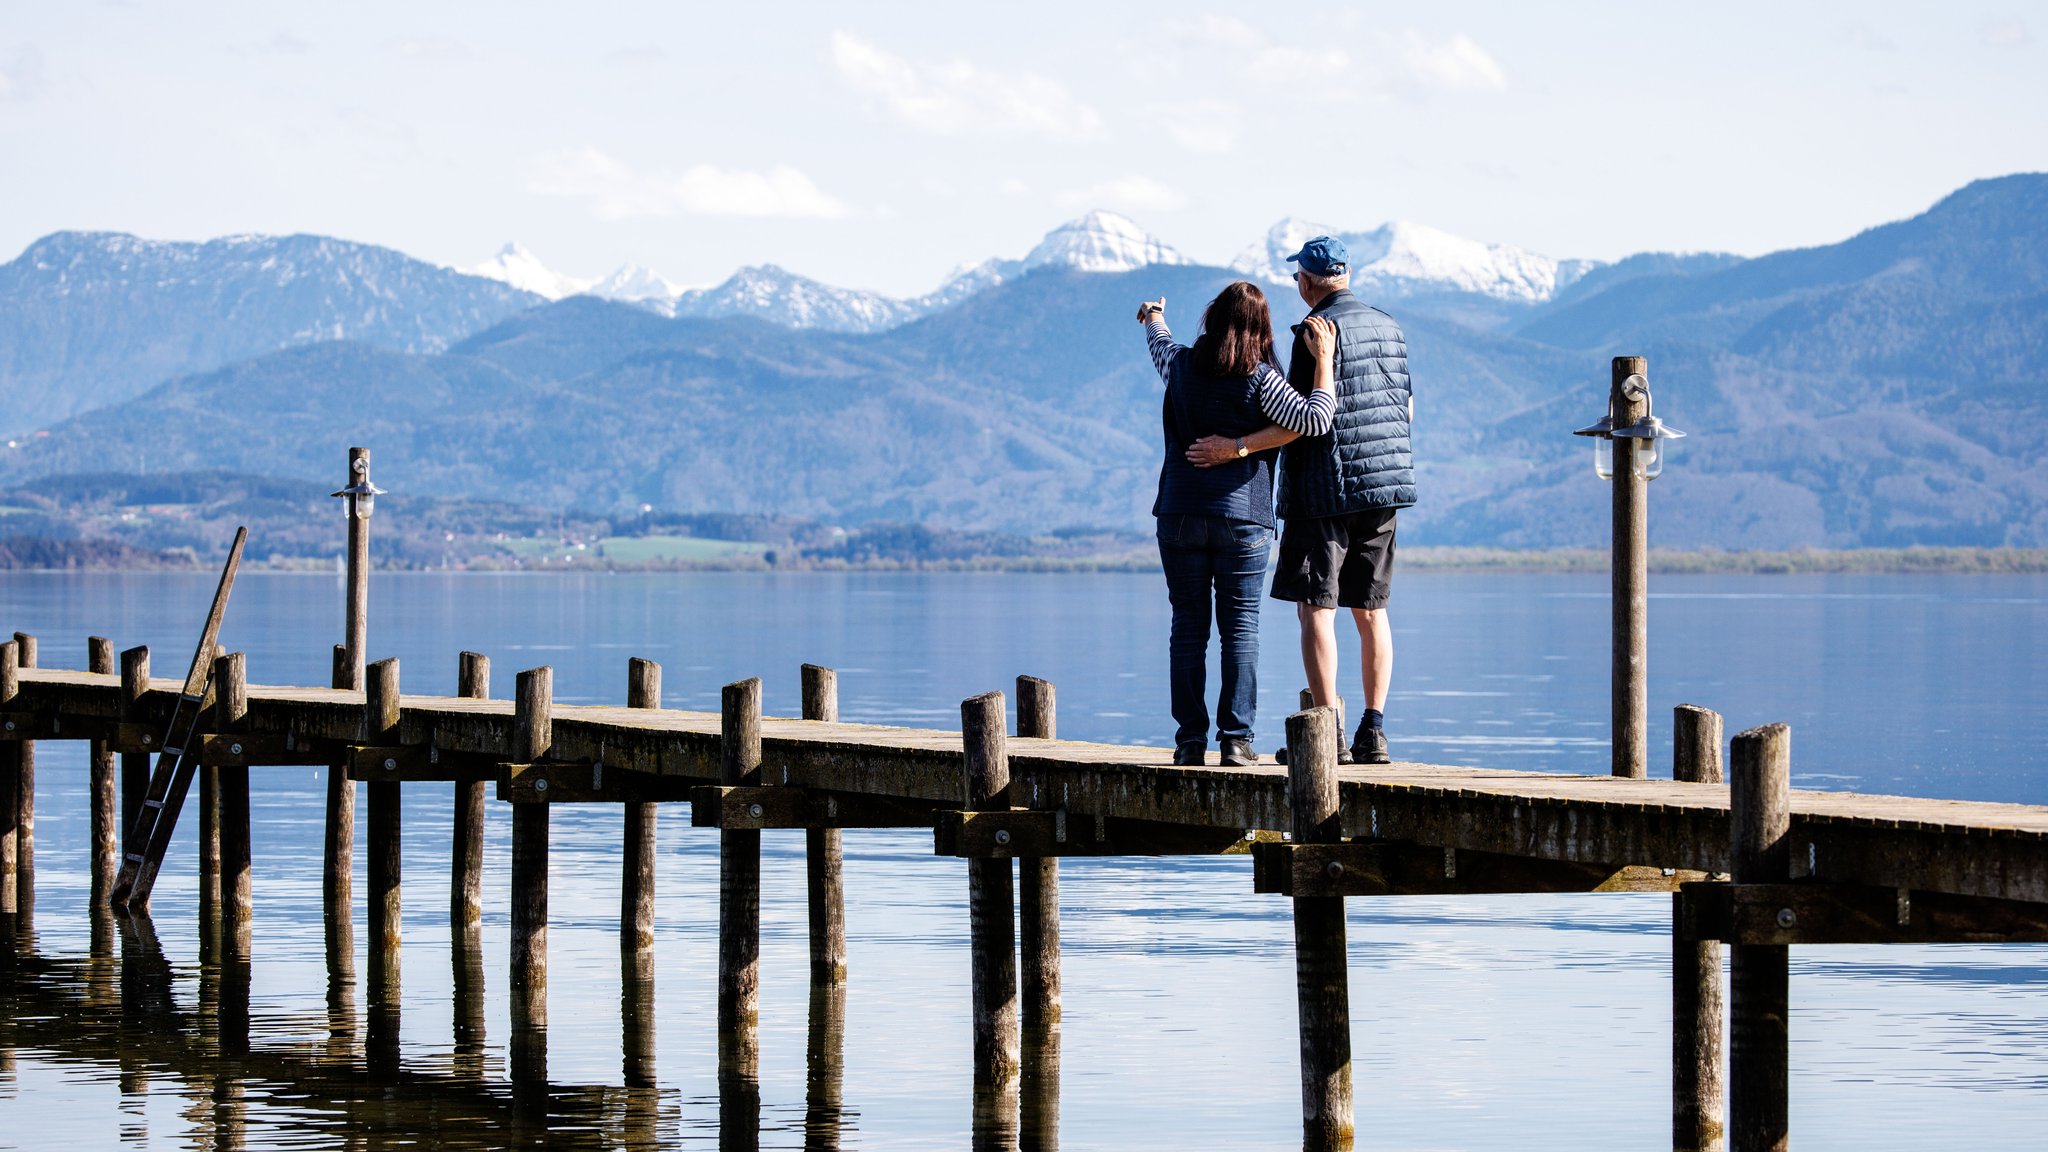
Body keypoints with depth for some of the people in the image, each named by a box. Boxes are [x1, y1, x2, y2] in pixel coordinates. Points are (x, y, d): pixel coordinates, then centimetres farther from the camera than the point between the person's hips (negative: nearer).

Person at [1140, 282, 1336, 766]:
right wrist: (1323, 360, -7)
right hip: (1243, 516, -2)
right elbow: (1314, 420, -16)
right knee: (1240, 626, 2)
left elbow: (1159, 345, 26)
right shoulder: (1260, 379, -8)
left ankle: (1190, 738, 4)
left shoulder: (1182, 365, 2)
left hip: (1181, 513, 2)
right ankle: (1236, 738, -3)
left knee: (1188, 626, 6)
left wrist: (1154, 317, 49)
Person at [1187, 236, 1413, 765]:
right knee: (1371, 610, 10)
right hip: (1383, 487, 7)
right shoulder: (1388, 326, 11)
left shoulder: (1318, 330, -12)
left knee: (1316, 610, -3)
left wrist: (1236, 448, -20)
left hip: (1326, 490, -7)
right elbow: (1407, 410, 16)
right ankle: (1374, 730, 6)